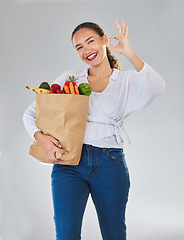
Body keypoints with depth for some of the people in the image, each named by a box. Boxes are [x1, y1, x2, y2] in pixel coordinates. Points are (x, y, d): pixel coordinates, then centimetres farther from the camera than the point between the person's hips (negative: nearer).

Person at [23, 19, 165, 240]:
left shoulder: (127, 80, 8)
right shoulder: (70, 79, 12)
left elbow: (157, 88, -15)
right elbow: (31, 113, 8)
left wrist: (128, 53, -15)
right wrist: (41, 137, -13)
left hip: (110, 164, 0)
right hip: (69, 163, 0)